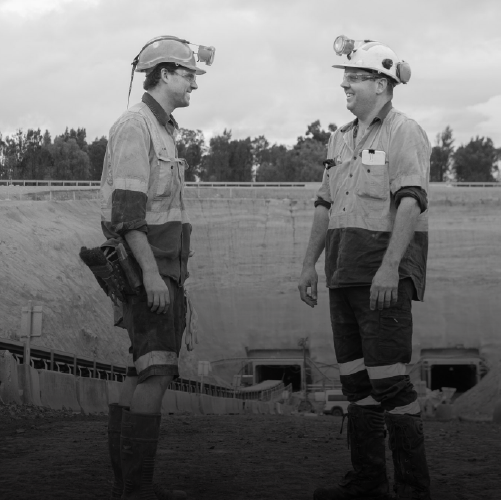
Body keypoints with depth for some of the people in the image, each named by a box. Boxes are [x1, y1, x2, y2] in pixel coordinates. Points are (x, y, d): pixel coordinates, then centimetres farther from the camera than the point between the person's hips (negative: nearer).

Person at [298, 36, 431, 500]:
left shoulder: (405, 133, -7)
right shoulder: (342, 139, 17)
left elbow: (410, 201, -18)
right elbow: (326, 205, 21)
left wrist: (389, 267, -26)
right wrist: (310, 263, 15)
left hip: (385, 272, -8)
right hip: (345, 271, 8)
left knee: (389, 379, -10)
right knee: (355, 379, 10)